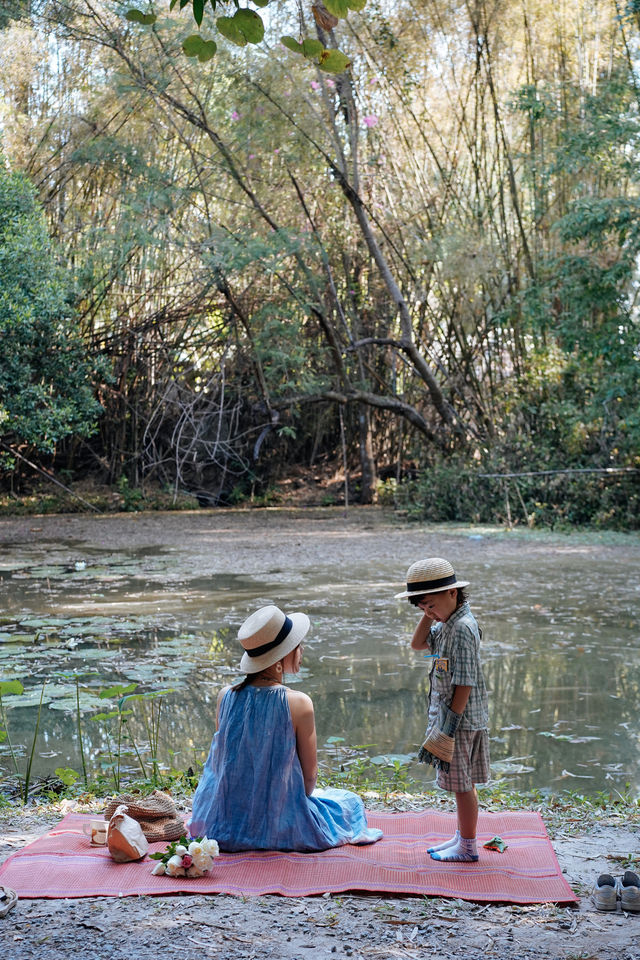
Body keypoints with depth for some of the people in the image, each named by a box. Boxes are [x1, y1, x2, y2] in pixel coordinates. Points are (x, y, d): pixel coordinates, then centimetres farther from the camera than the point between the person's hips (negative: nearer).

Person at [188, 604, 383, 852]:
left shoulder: (225, 697, -9)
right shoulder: (298, 704, -21)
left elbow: (219, 761, 5)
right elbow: (309, 774, -11)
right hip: (282, 826, -3)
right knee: (351, 801, 23)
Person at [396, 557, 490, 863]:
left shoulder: (462, 628, -23)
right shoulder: (447, 623, 7)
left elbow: (465, 684, -23)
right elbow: (418, 643, 16)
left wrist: (450, 726, -20)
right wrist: (428, 616, 1)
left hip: (462, 721, -9)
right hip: (448, 716, 9)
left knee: (462, 784, 2)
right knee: (461, 783, 19)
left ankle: (467, 848, 14)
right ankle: (462, 836, 31)